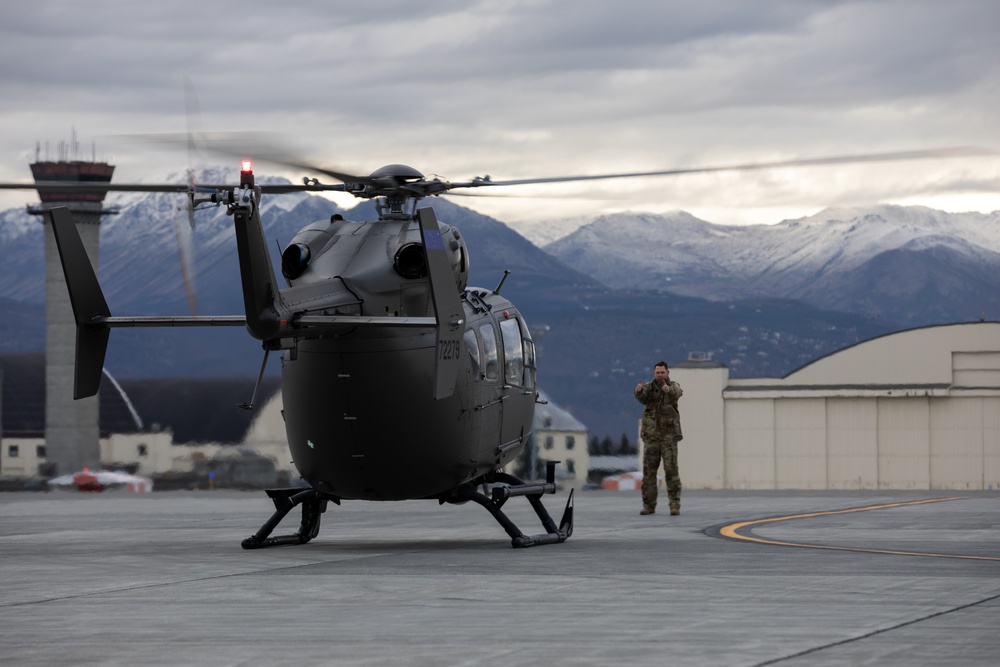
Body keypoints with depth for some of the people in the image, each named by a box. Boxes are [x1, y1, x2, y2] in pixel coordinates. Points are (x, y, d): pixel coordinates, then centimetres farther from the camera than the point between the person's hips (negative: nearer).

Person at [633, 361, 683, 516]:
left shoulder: (674, 387, -2)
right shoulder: (649, 388, 2)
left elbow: (677, 393, -28)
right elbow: (641, 397, -22)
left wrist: (668, 390, -53)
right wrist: (638, 390, -47)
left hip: (669, 436, -2)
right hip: (651, 436, 2)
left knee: (672, 471, -8)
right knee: (649, 471, 2)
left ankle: (675, 505, -4)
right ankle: (649, 505, 9)